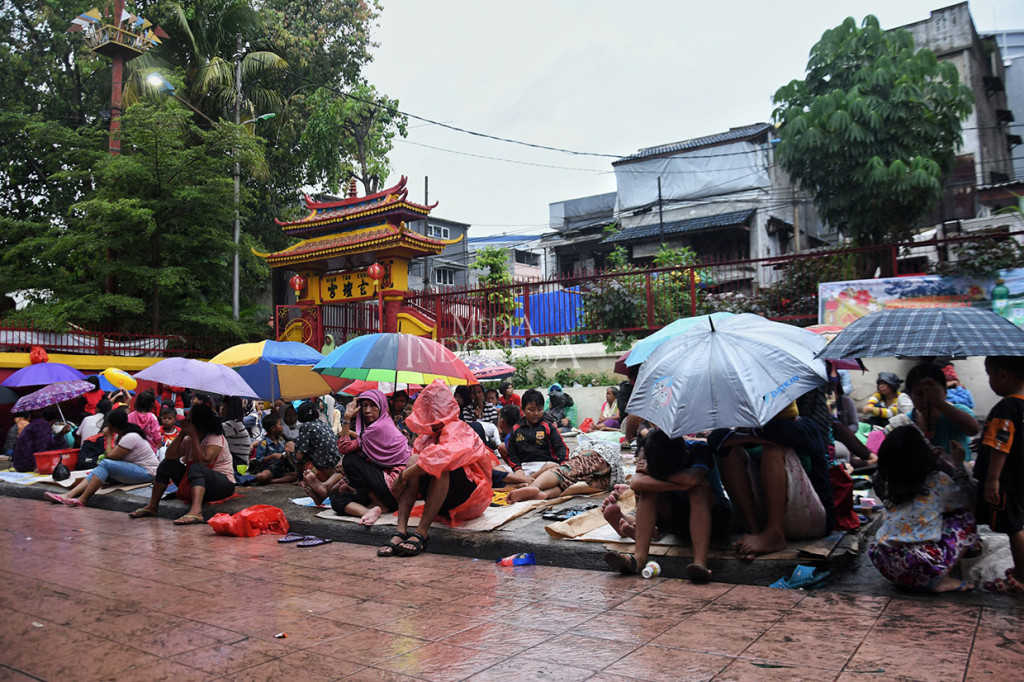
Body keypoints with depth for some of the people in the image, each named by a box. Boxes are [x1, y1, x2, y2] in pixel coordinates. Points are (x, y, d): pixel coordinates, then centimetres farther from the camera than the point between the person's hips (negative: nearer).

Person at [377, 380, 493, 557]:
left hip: (472, 495, -7)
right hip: (445, 503, 7)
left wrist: (402, 477, -29)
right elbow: (413, 460, -1)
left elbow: (439, 457, -33)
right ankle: (401, 530, -27)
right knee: (414, 462, -14)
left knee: (442, 466, -32)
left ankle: (421, 533, -36)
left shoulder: (457, 429, -16)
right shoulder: (429, 434, 9)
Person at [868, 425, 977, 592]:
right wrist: (959, 463, 23)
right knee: (966, 518, 15)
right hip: (922, 566, -5)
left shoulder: (886, 482, 2)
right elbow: (964, 500, 16)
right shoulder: (937, 481, -7)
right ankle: (939, 580, 6)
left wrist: (934, 459, 29)